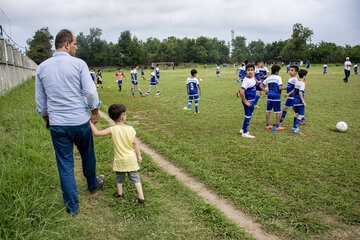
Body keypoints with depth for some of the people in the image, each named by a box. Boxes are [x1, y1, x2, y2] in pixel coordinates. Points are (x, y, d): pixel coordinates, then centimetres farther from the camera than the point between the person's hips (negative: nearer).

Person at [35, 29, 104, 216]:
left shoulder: (42, 68, 3)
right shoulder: (79, 64, -8)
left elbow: (40, 101, 9)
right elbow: (91, 91, -13)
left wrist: (46, 119, 22)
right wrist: (95, 112, 2)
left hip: (57, 125, 2)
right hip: (80, 121, -2)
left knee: (65, 165, 9)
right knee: (87, 156, 22)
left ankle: (72, 207, 19)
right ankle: (92, 184, 46)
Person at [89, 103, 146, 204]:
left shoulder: (112, 130, -16)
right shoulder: (130, 129, -11)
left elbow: (96, 133, -18)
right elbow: (135, 143, -7)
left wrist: (90, 123, -6)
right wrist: (139, 155, 3)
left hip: (120, 160, 0)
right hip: (131, 159, 1)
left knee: (119, 178, 22)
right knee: (135, 177, 10)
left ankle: (119, 194, 40)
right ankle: (141, 197, 9)